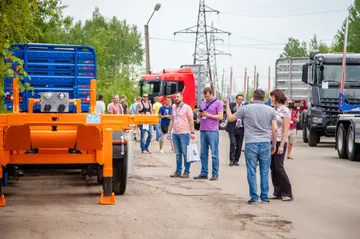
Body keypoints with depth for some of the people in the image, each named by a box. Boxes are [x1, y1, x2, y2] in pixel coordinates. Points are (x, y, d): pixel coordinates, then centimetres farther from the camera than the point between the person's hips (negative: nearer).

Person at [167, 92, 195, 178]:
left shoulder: (187, 107, -3)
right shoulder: (173, 108, 15)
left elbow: (191, 120, -6)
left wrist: (192, 132, -13)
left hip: (184, 133, -6)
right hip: (175, 133, 6)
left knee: (185, 153, -4)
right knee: (178, 153, 10)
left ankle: (186, 172, 1)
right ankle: (178, 171, 14)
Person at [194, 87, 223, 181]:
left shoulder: (218, 103, -1)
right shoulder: (203, 103, 18)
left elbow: (220, 117, -7)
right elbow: (199, 116, 22)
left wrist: (208, 115, -13)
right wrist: (199, 114, -1)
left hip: (212, 131, -6)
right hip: (202, 130, 6)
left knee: (214, 154, -4)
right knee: (203, 154, 7)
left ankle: (215, 174, 0)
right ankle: (203, 173, 11)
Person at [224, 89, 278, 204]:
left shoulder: (245, 108, -1)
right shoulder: (270, 110, 4)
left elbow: (230, 118, 9)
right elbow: (275, 129, 1)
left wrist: (227, 104, 24)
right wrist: (273, 144, 12)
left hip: (251, 143, -1)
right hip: (265, 143, 2)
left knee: (251, 172, 4)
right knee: (264, 172, 8)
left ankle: (254, 197, 4)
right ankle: (265, 197, 11)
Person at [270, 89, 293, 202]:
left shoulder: (285, 111, -7)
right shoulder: (274, 110, 13)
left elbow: (286, 129, -11)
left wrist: (281, 145, -16)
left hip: (280, 141, -7)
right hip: (271, 141, 7)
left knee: (278, 167, -7)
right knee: (273, 167, 6)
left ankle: (287, 193, -1)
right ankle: (278, 192, 11)